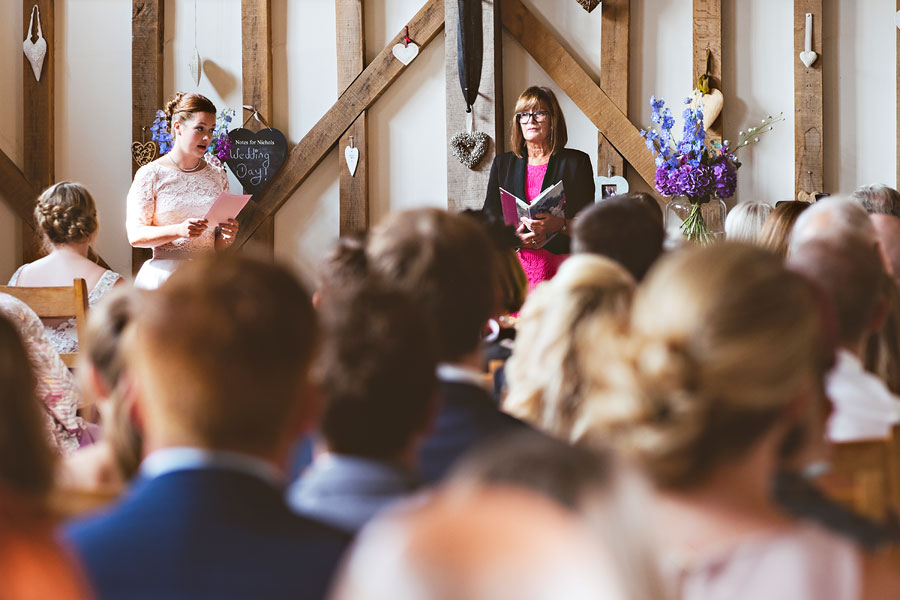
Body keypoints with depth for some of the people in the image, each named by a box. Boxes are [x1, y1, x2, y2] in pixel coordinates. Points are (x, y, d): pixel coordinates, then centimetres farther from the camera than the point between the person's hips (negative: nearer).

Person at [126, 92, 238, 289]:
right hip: (164, 274, -3)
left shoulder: (217, 175, 13)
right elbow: (135, 235, -5)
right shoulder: (150, 175, 0)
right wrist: (179, 230, -19)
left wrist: (227, 237, -5)